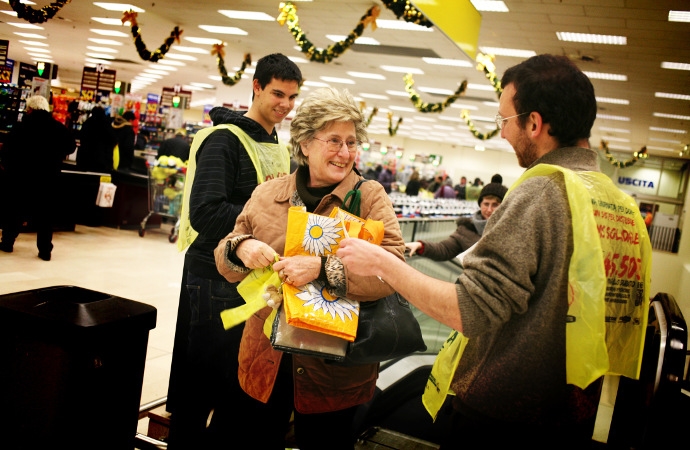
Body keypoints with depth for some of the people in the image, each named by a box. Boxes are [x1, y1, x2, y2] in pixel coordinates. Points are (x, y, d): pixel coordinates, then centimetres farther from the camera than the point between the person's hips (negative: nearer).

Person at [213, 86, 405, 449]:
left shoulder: (370, 198, -6)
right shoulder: (267, 195, 2)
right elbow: (227, 265, 8)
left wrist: (323, 268, -31)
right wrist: (241, 247, -15)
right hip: (265, 361, 3)